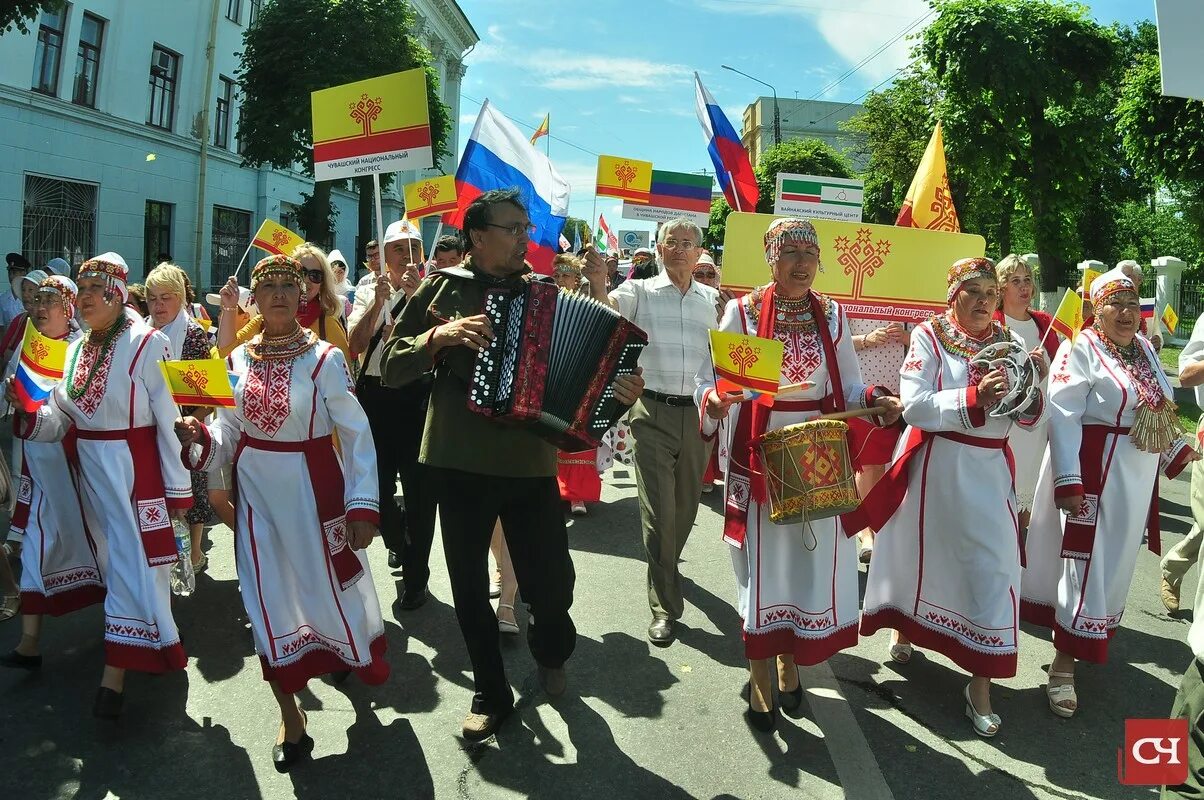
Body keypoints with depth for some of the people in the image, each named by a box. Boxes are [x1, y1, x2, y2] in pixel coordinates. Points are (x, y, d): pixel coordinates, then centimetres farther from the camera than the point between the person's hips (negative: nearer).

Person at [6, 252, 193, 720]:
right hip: (90, 467, 8)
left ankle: (115, 673, 2)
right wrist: (28, 411, -15)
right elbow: (59, 422, 8)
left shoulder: (146, 343, -13)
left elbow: (169, 419, -14)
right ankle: (146, 641, 37)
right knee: (113, 555, 18)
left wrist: (178, 488, -14)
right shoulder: (77, 349, 9)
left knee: (132, 558, -5)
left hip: (135, 467, -8)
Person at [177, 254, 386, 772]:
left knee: (328, 582, 9)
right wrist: (199, 439, -14)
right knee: (268, 597, 8)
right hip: (255, 487, 4)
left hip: (312, 485, -4)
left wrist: (362, 506, -16)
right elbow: (230, 431, 7)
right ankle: (291, 716, 25)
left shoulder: (324, 358, -12)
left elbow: (357, 435, -12)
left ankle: (347, 651, 47)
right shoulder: (240, 358, 2)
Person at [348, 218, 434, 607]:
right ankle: (397, 540, 43)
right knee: (377, 485, 10)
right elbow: (356, 344, -6)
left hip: (418, 396, -2)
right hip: (375, 395, 3)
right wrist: (379, 301, -15)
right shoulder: (368, 292, 7)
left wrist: (415, 295, -22)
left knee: (419, 489, 0)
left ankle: (415, 578, 15)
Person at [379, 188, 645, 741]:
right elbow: (390, 368, 0)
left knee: (551, 582, 2)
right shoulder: (443, 288, 1)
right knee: (470, 586, 9)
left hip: (531, 461, 1)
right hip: (460, 461, 0)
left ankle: (551, 652, 36)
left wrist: (617, 389, -13)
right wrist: (440, 335, -16)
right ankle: (490, 693, 30)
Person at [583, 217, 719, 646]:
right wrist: (599, 284, -43)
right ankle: (665, 606, 7)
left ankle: (666, 565, 45)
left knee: (686, 505, 16)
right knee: (658, 510, -3)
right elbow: (608, 306, -22)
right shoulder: (641, 291, -1)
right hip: (653, 412, -4)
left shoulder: (711, 300, 10)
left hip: (697, 413, 4)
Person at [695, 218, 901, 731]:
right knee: (763, 563, 4)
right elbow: (710, 379, -6)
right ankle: (760, 679, 21)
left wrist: (875, 400, -10)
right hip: (760, 460, -3)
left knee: (811, 560, 9)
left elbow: (848, 385, 10)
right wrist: (715, 401, -28)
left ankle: (789, 662, 32)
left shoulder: (832, 315, 6)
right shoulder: (741, 312, -4)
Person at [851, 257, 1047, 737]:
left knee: (992, 568, -1)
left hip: (988, 470, 2)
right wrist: (974, 399, -30)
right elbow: (914, 405, -19)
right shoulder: (929, 336, -6)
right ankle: (904, 629, 44)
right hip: (933, 466, -2)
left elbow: (1030, 418, 2)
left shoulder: (1007, 343, 4)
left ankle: (980, 684, 11)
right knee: (919, 553, 15)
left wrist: (1028, 391, -19)